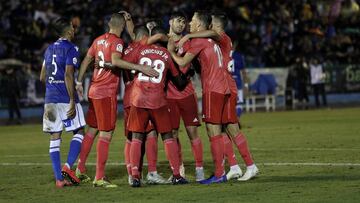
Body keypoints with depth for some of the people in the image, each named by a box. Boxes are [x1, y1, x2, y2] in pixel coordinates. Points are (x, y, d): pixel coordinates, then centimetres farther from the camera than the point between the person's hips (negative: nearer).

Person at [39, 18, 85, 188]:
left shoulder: (49, 49, 15)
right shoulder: (71, 49, -7)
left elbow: (42, 77, 17)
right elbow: (68, 75, -16)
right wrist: (72, 101, -16)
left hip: (50, 98, 6)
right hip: (66, 98, -6)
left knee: (55, 137, 5)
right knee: (79, 132, 6)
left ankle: (59, 178, 3)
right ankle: (68, 166, -12)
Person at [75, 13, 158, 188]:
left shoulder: (99, 40, 11)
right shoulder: (117, 42, -12)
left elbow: (86, 60, 17)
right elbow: (115, 61, -30)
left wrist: (79, 82, 26)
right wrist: (140, 67, -32)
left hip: (94, 90, 8)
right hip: (107, 93, -8)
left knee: (92, 130, 20)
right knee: (106, 134, -5)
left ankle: (80, 168, 26)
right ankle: (99, 178, -7)